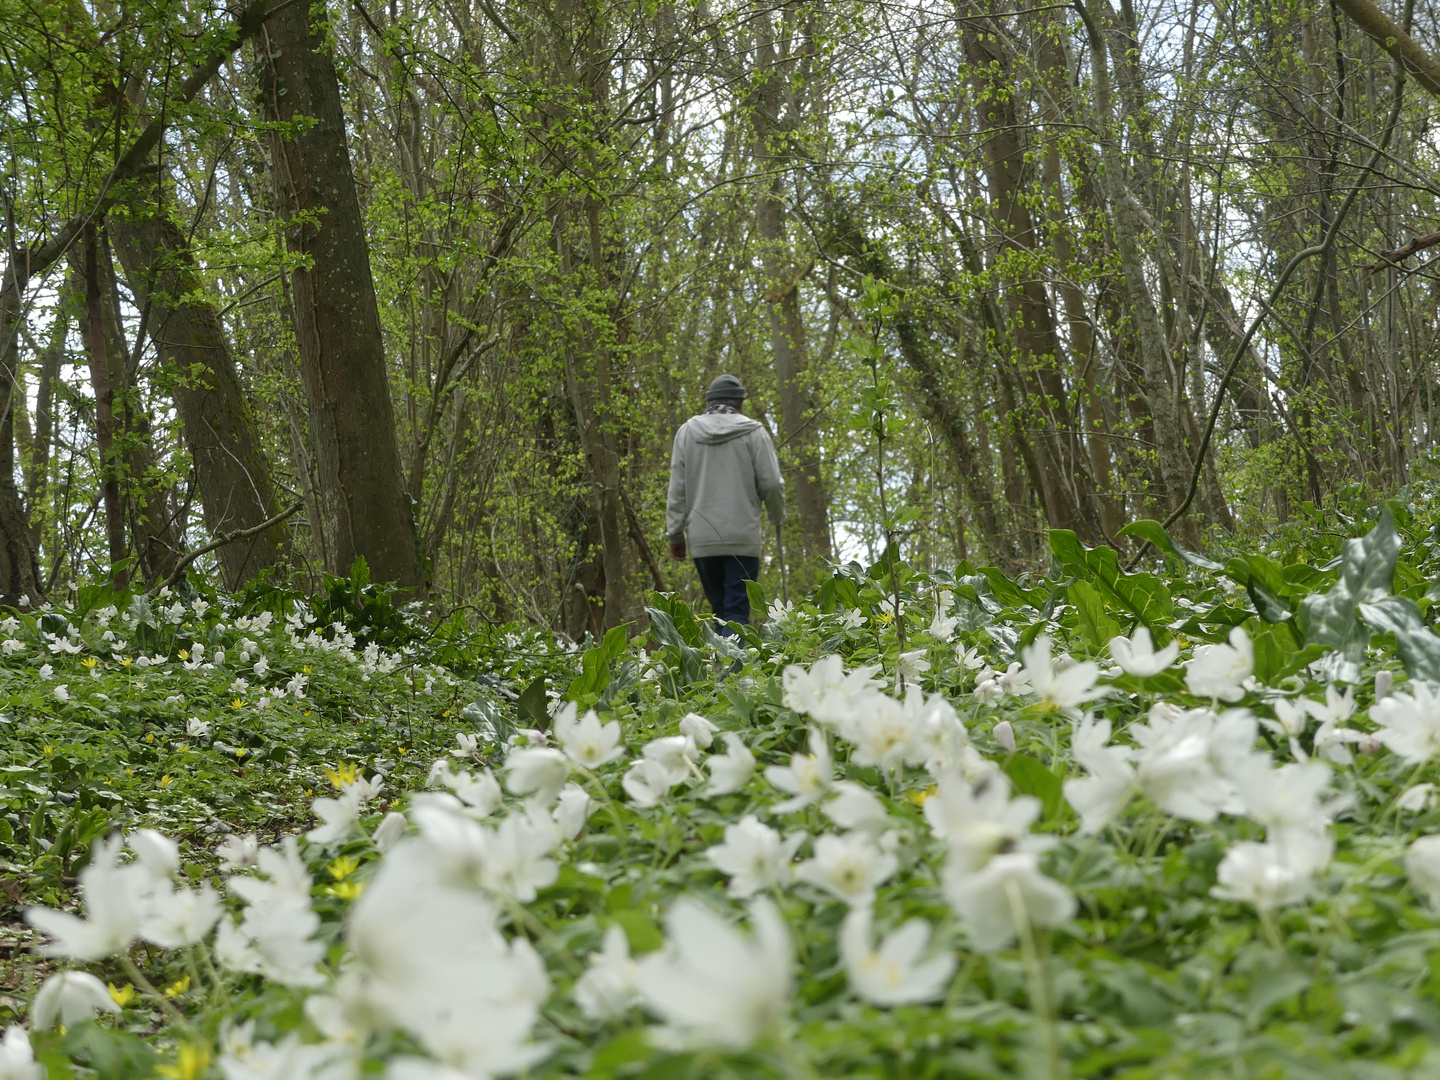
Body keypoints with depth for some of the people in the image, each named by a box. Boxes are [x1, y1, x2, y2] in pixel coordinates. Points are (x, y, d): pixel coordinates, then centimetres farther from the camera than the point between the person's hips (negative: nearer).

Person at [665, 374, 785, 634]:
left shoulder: (687, 431, 9)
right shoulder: (752, 432, 1)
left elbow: (677, 489, 7)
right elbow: (771, 484, -1)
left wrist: (675, 534, 11)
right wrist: (778, 516, 18)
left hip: (701, 538, 3)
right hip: (743, 537, -3)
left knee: (719, 610, 12)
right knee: (737, 610, -5)